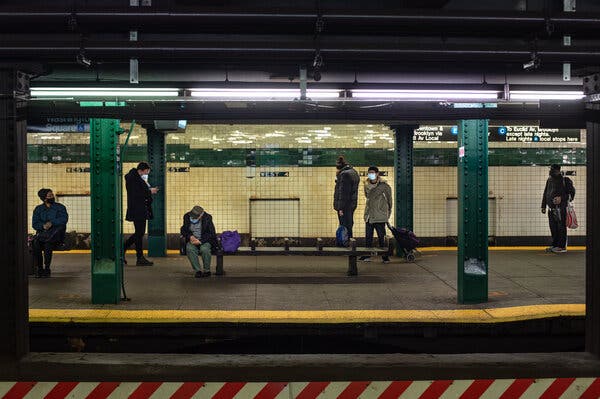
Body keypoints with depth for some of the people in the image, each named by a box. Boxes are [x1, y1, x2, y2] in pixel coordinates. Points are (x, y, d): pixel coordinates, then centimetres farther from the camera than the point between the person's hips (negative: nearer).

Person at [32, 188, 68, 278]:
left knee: (48, 244, -34)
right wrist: (43, 226, -13)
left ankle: (47, 268, -27)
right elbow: (35, 224, 8)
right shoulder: (38, 209, 16)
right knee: (35, 243, -31)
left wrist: (52, 223, -18)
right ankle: (38, 268, -25)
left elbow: (64, 219, -5)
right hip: (42, 232, 2)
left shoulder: (60, 207, 12)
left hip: (56, 232, -2)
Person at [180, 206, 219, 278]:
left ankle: (207, 270, -14)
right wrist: (190, 236, -15)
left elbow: (211, 233, -11)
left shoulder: (207, 218, -11)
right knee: (189, 249, -32)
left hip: (204, 240, -2)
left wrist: (200, 241, -22)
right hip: (192, 240, 2)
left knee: (205, 249, -35)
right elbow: (183, 230, 7)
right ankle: (198, 270, -22)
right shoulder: (187, 217, -2)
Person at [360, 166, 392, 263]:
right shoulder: (366, 185, 8)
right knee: (368, 236, 7)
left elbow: (389, 198, 3)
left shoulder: (383, 185, -6)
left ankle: (385, 256, 4)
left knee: (381, 236, -2)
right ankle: (367, 255, 13)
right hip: (369, 215, 5)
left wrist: (388, 210, 8)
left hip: (380, 215, -5)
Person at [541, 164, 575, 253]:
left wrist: (561, 198, -17)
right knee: (553, 228, 11)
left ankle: (562, 247, -1)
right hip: (551, 208, 7)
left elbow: (571, 192, -5)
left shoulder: (565, 180, -6)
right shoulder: (549, 180, 15)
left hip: (560, 208, -7)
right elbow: (545, 194, 20)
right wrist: (543, 206, 17)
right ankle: (554, 245, 20)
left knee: (561, 227, -4)